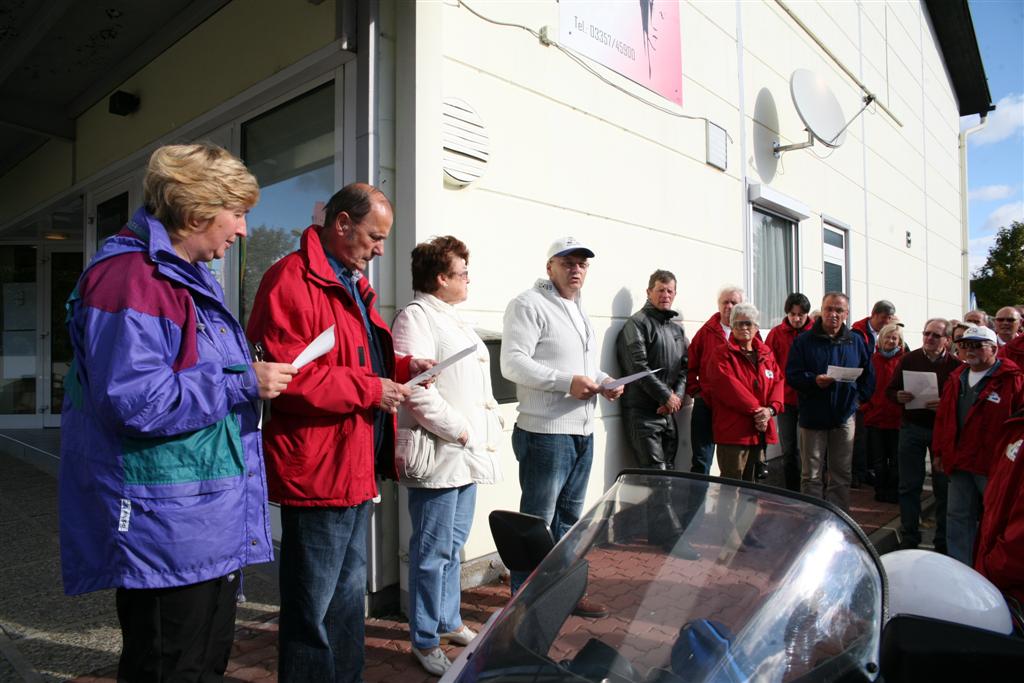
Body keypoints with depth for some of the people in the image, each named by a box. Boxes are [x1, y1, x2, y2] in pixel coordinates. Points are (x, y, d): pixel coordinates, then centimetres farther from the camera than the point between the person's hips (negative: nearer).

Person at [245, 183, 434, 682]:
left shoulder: (352, 284, 16)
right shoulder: (292, 280, -16)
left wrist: (401, 367, 8)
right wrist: (369, 389, -20)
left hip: (357, 468, 10)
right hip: (317, 470, -10)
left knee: (348, 600, 24)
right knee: (313, 610, 6)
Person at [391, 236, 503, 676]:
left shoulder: (455, 320, 18)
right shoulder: (416, 317, -12)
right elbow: (415, 388, -22)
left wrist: (491, 422, 12)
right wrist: (459, 431, -18)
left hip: (467, 455, 9)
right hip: (439, 456, -9)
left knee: (454, 546, 20)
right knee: (433, 553, 2)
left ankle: (448, 621, 36)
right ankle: (426, 642, 18)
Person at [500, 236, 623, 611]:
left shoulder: (579, 310, 19)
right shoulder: (529, 304, -10)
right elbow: (513, 363, -19)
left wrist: (604, 381, 7)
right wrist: (567, 382, -24)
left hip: (583, 431, 9)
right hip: (546, 432, -9)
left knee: (568, 518, 19)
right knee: (536, 522, 1)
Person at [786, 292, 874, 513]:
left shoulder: (856, 341, 8)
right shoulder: (804, 341, -3)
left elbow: (868, 376, 15)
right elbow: (792, 375, -7)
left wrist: (859, 396, 2)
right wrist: (814, 380, -23)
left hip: (845, 416, 3)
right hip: (813, 415, -3)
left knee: (842, 474, 10)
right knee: (811, 476, 4)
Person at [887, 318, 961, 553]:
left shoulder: (955, 365, -2)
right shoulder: (908, 360, 3)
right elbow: (890, 390, 7)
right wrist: (899, 397, -14)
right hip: (912, 428, 1)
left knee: (943, 487, 7)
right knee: (909, 486, 6)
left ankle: (943, 542, 21)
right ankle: (909, 540, 18)